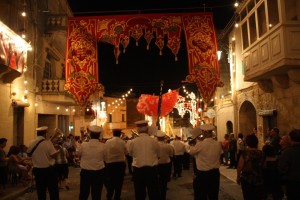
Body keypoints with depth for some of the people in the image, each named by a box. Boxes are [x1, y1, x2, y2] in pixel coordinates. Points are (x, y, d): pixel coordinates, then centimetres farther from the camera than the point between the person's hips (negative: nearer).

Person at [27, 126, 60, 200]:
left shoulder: (32, 143, 0)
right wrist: (58, 151, 2)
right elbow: (54, 155, -17)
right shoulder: (47, 142, -15)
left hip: (37, 170, 5)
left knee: (40, 191, 13)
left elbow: (29, 153, 16)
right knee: (53, 190, 5)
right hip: (48, 169, -5)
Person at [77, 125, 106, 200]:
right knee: (97, 194, 10)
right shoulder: (103, 146, -11)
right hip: (99, 173, 0)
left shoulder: (83, 145, -11)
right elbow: (105, 158, 0)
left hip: (85, 172, 1)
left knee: (83, 193, 14)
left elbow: (79, 155, 6)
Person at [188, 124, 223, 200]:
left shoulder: (200, 144, -18)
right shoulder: (218, 144, -6)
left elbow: (191, 152, -2)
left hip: (202, 174, -4)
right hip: (215, 173, 5)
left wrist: (192, 146, 17)